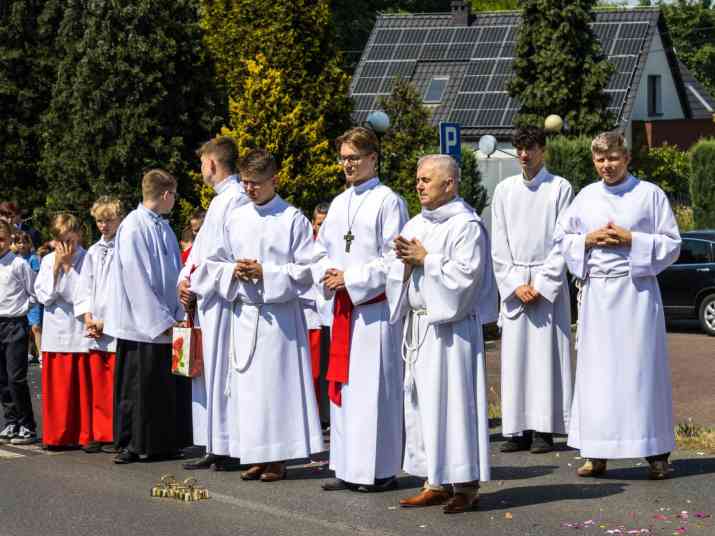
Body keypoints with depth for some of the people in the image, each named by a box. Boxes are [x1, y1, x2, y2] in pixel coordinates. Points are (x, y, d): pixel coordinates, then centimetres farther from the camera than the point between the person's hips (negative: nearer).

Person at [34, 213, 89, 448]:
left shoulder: (87, 260, -4)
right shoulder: (48, 261, 10)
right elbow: (44, 296, -2)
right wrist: (57, 267, -6)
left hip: (80, 331, -4)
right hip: (56, 330, 4)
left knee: (83, 385, -2)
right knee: (57, 387, 5)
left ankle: (85, 435, 5)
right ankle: (58, 435, 11)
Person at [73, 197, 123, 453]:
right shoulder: (93, 252, 16)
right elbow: (84, 289, 16)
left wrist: (105, 322, -10)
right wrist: (88, 319, 1)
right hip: (94, 331, 6)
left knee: (116, 386, -5)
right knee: (97, 384, 8)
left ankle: (116, 436, 0)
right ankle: (99, 435, 14)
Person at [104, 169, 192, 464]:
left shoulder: (163, 227, 12)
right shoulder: (134, 226, -12)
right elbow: (136, 279, -16)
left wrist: (178, 315, 2)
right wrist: (160, 321, -16)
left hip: (165, 323, 7)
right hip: (141, 325, -7)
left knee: (170, 387, 8)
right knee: (138, 388, 0)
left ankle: (164, 443, 16)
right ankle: (131, 446, 9)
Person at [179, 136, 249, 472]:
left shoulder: (237, 199, -11)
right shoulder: (220, 200, 20)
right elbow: (201, 246, 21)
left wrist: (195, 283, -11)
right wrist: (185, 279, 5)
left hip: (224, 297, -10)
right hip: (204, 297, 10)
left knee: (222, 369, -9)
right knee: (208, 370, 10)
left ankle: (232, 449, -6)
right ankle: (215, 447, 13)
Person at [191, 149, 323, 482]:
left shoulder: (293, 220, -4)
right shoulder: (236, 219, 11)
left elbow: (306, 269, -5)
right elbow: (218, 263, 17)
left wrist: (265, 273, -14)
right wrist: (233, 272, -4)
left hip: (279, 313, -5)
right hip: (244, 312, 5)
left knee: (277, 382, -5)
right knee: (249, 385, 5)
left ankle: (278, 457, 1)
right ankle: (257, 456, 11)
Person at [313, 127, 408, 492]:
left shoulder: (388, 201, -6)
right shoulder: (339, 204, 16)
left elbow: (393, 258, -12)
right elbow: (321, 250, 20)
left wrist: (351, 280, -14)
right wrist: (328, 275, -1)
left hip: (376, 307, -7)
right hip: (343, 308, 7)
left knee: (374, 386, -6)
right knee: (343, 385, 8)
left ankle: (380, 469, -2)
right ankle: (348, 468, 14)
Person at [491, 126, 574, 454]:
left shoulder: (559, 188, 0)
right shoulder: (504, 190, 9)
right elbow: (499, 245, 7)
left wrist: (541, 285, -10)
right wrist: (516, 285, -4)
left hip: (549, 282, -3)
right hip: (513, 283, 3)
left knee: (546, 352, -5)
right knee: (515, 355, 0)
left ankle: (544, 429, -4)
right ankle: (518, 430, 3)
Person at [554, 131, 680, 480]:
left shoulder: (650, 194, 0)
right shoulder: (586, 197, 10)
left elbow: (672, 243, 0)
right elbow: (562, 237, 16)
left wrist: (631, 239, -12)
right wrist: (589, 239, -3)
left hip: (636, 290, -3)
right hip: (596, 292, 3)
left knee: (642, 368, -3)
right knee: (596, 369, 2)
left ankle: (656, 453, 2)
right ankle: (597, 454, 7)